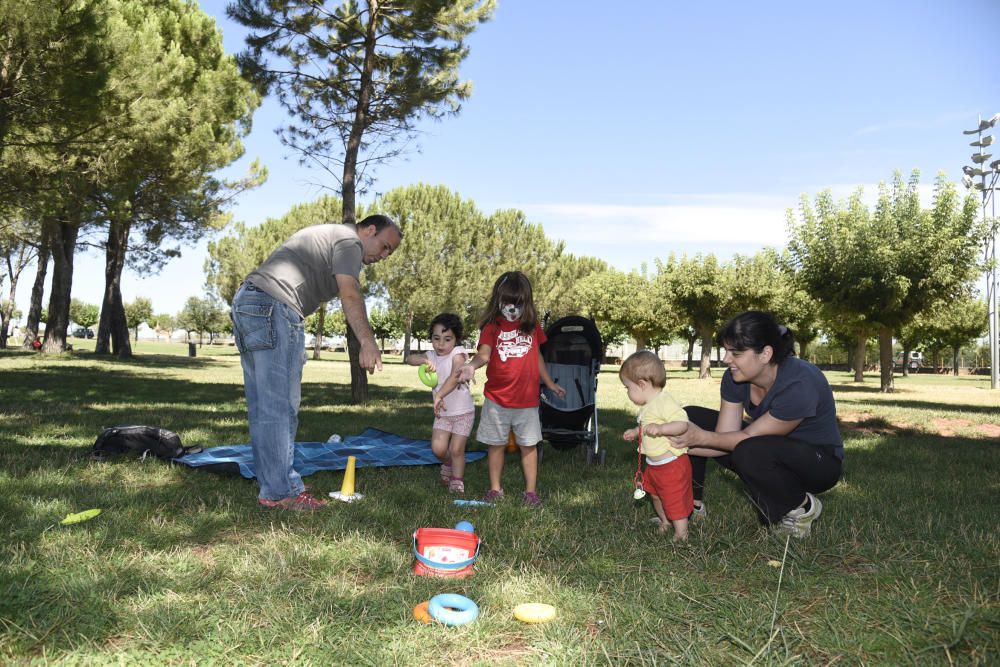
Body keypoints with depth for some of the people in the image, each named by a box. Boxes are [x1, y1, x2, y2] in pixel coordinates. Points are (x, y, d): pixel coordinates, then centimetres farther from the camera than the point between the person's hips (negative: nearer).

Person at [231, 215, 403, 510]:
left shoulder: (325, 235, 29)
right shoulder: (349, 241, -1)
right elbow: (349, 294, -18)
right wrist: (367, 342, -29)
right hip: (273, 308, -10)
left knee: (263, 408, 9)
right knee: (279, 407, -8)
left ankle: (272, 486, 14)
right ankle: (281, 491, -4)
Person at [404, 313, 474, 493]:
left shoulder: (458, 353, -17)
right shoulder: (432, 355, 1)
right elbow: (410, 359, -13)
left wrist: (439, 395, -49)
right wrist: (425, 360, -35)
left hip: (463, 412, -5)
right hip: (442, 412, 5)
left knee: (456, 450, -2)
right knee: (438, 448, -4)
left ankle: (457, 484, 16)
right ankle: (449, 465, 29)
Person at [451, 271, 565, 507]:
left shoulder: (532, 325, 6)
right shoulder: (492, 326, -5)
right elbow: (484, 354, -20)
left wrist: (550, 383, 24)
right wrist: (472, 365, -42)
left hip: (527, 399, 2)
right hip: (497, 399, -2)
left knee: (528, 445, 8)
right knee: (497, 444, 11)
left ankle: (531, 490, 19)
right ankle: (495, 488, 25)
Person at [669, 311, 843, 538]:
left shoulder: (800, 385, -34)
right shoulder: (735, 378, -13)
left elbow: (748, 437, -26)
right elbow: (725, 437, -13)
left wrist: (702, 437, -31)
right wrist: (677, 443, -26)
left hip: (819, 462, -7)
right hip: (771, 450, 7)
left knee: (751, 452, -39)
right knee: (690, 417, -7)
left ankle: (803, 507, -10)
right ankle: (692, 505, 4)